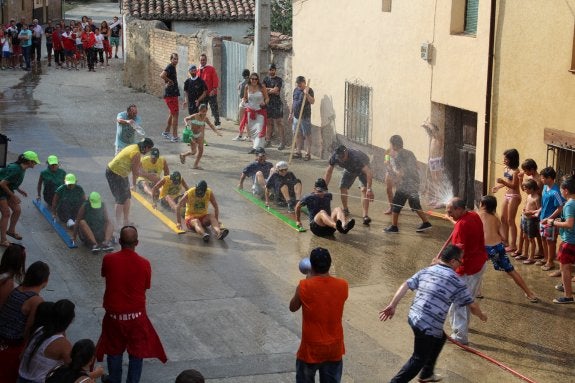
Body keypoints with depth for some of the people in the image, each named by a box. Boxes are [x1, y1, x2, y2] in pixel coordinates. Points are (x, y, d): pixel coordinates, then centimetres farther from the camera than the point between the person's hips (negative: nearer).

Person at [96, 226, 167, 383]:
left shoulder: (108, 259, -14)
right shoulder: (144, 264, -14)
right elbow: (146, 286, 1)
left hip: (114, 314, 1)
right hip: (137, 314, -1)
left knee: (114, 350, 21)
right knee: (137, 351, 16)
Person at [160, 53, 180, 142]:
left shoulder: (173, 68, 15)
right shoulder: (170, 67, -15)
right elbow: (162, 75, -33)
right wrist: (169, 81, -20)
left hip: (173, 94, 10)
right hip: (171, 95, -10)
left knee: (172, 114, 20)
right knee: (175, 114, -9)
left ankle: (166, 132, 32)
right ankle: (174, 136, -8)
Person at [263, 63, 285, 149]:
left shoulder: (279, 80, -3)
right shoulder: (266, 79, 13)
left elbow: (275, 90, -14)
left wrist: (267, 90, -3)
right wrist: (271, 90, -11)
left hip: (276, 104, -5)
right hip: (268, 103, 5)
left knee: (279, 124, -8)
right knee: (268, 123, 10)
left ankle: (282, 143, -8)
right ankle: (268, 141, 17)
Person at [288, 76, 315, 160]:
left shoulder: (308, 90, -8)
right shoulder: (296, 90, 11)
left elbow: (312, 101, -20)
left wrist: (307, 94, -32)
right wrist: (291, 113, 18)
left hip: (305, 117, -7)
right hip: (296, 116, 7)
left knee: (307, 135, -2)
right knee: (297, 135, 11)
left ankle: (308, 153, 1)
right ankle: (298, 152, 20)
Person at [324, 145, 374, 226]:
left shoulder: (355, 157, -45)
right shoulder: (334, 157, -31)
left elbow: (368, 173, -51)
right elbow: (328, 172, -18)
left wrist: (369, 189, -59)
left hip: (362, 168, -5)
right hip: (349, 169, 5)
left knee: (364, 189, -21)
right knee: (342, 187, -2)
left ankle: (365, 216, -28)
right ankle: (345, 210, 23)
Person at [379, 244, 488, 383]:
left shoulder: (425, 271, 10)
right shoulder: (455, 280, -7)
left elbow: (405, 286, 2)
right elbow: (472, 305, -3)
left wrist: (392, 305, 1)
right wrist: (481, 315, 17)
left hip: (413, 318, 8)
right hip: (428, 326, -8)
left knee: (440, 338, 31)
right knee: (418, 359, 7)